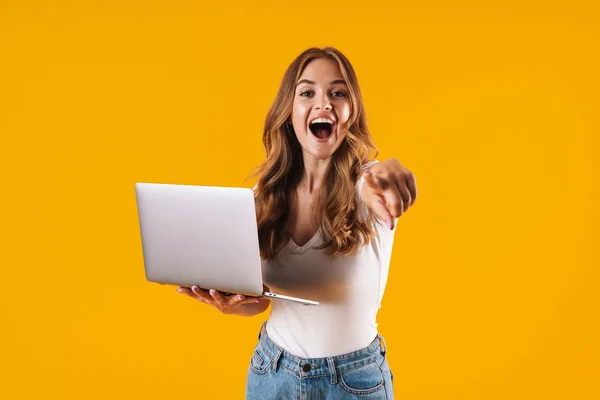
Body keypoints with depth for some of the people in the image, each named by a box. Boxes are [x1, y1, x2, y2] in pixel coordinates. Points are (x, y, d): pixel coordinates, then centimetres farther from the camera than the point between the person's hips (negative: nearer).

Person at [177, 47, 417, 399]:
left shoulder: (366, 185, -14)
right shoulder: (267, 193, -6)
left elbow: (387, 195, -39)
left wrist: (391, 171, -61)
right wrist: (228, 301, -19)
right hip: (271, 370, 3)